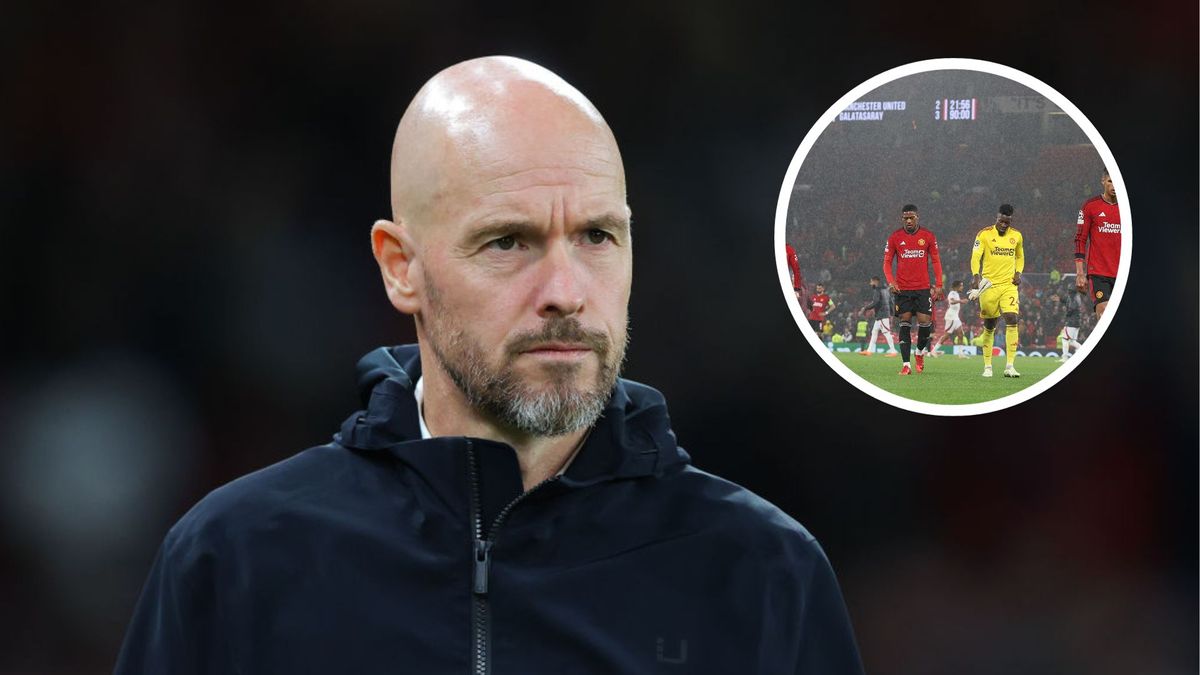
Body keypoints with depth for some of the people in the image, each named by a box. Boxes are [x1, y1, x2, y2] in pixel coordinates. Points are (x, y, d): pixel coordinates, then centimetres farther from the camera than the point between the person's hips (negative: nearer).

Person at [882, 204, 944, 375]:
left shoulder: (928, 236, 3)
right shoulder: (895, 237, 2)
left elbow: (936, 261, 7)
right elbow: (887, 262, 5)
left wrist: (938, 285, 0)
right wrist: (890, 282, -11)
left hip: (923, 288, 0)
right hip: (902, 288, 0)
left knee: (925, 322, -7)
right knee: (905, 324, -3)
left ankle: (920, 352, 22)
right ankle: (906, 364, -3)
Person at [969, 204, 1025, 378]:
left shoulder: (1017, 236, 8)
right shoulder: (984, 234, -4)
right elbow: (976, 257, -14)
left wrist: (1018, 273, 5)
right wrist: (975, 275, -31)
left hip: (1009, 285, 2)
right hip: (989, 285, -2)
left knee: (1012, 320, -16)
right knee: (989, 327, 5)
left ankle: (1009, 366, -17)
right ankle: (987, 366, 19)